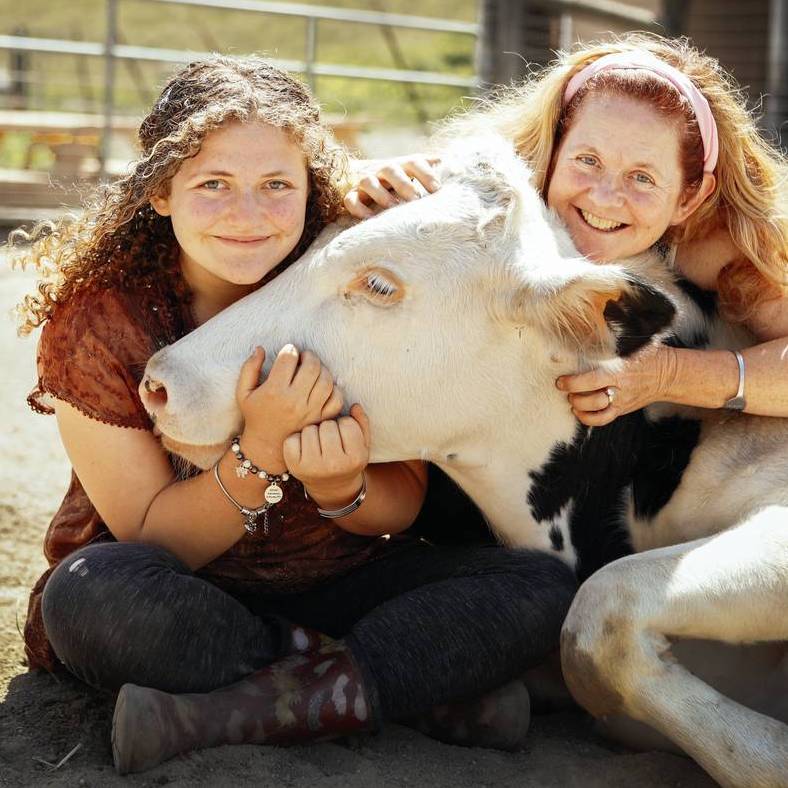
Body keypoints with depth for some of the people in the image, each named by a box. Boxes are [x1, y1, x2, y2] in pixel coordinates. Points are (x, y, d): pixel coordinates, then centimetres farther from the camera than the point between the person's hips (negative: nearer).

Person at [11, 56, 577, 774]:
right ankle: (426, 689, -23)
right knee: (90, 591, -37)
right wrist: (260, 451, -32)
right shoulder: (98, 320, -15)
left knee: (543, 589, -19)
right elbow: (152, 542, -15)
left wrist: (340, 488, -28)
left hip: (337, 586, 2)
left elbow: (402, 507, -4)